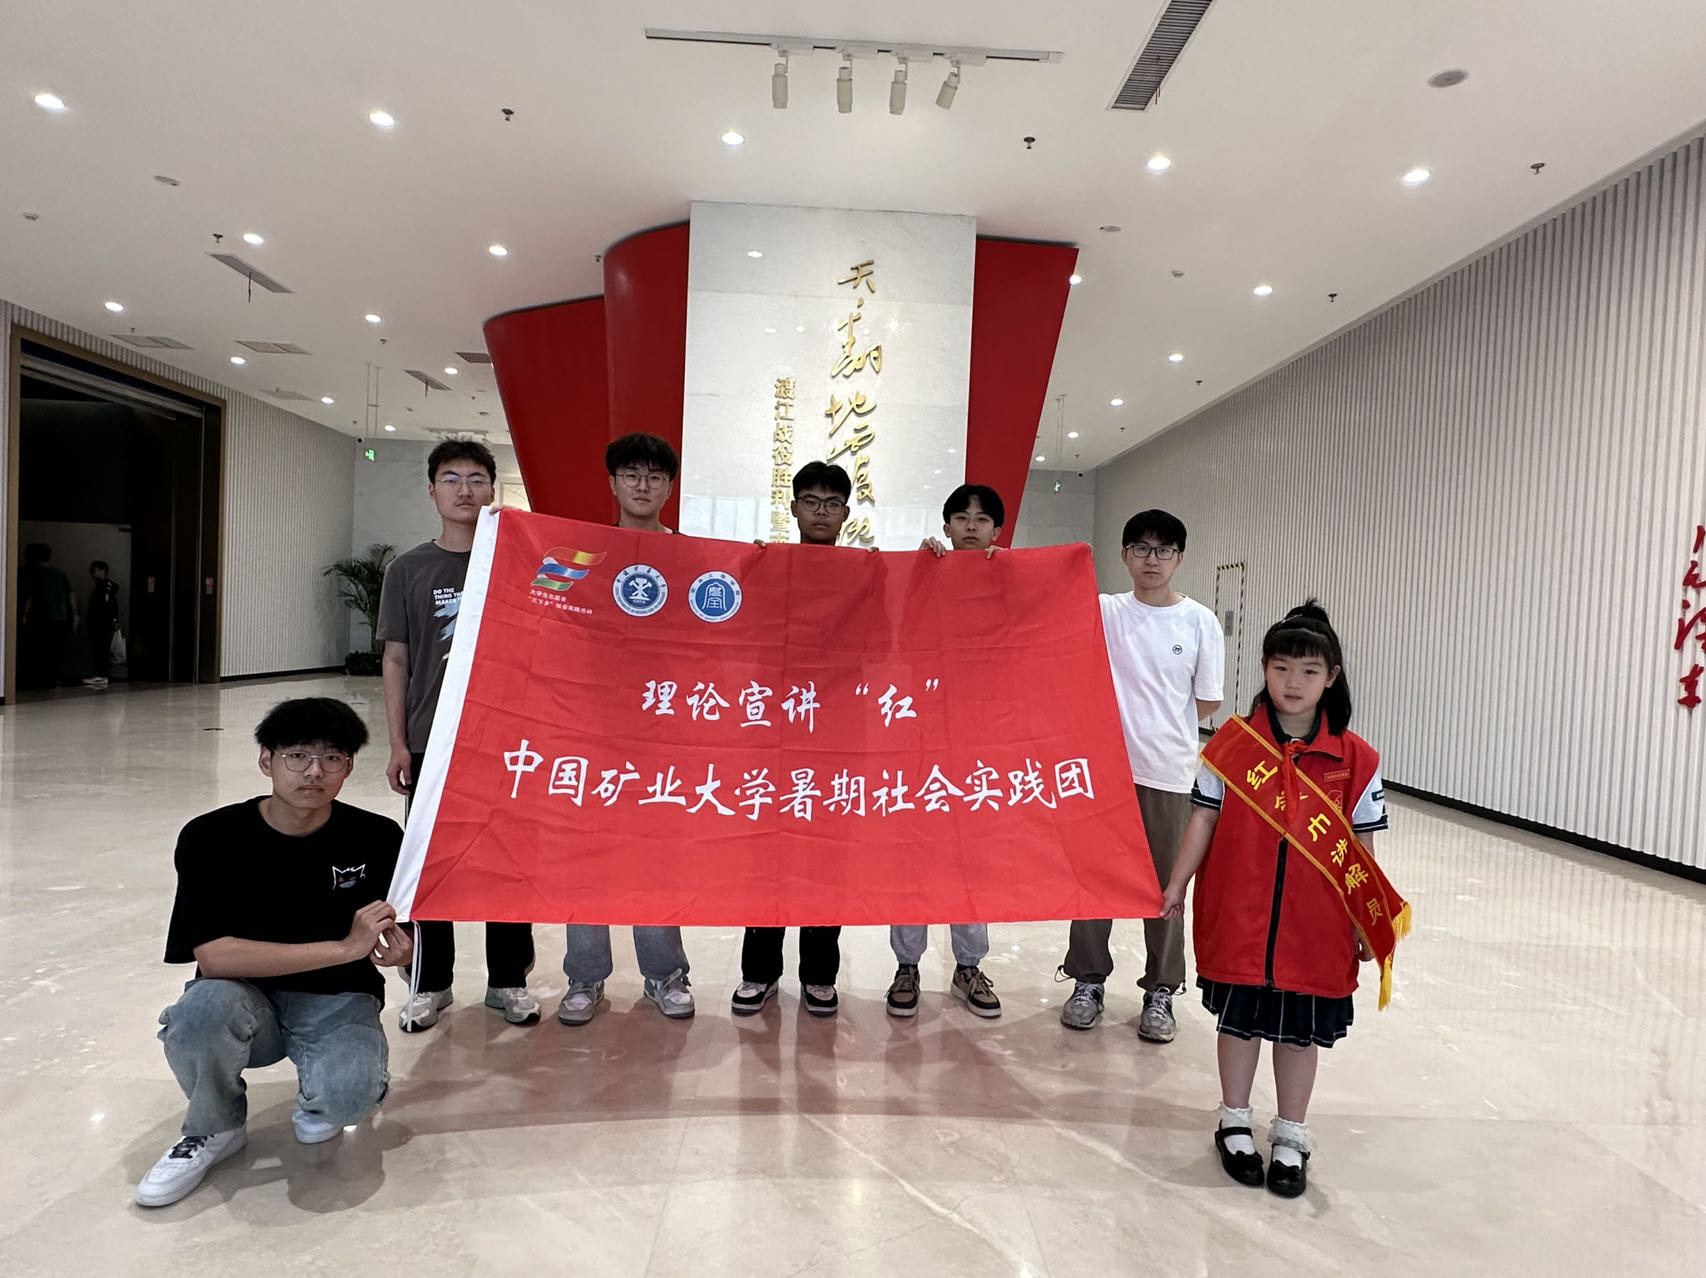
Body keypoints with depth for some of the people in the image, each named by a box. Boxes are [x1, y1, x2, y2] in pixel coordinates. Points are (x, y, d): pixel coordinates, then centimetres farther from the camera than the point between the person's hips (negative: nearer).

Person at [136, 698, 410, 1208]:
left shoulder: (378, 839, -10)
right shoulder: (211, 838, -12)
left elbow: (398, 935, 2)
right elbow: (212, 956, -22)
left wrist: (397, 949, -24)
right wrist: (344, 947, -28)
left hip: (338, 1002, 0)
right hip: (249, 999, 1)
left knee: (348, 1092, -31)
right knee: (205, 1006, -34)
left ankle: (317, 1100, 10)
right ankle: (213, 1128, 0)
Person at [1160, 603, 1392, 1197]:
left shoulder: (1355, 758, -6)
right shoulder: (1233, 740, -6)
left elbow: (1361, 847, 1)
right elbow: (1204, 817, 0)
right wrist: (1178, 883, 1)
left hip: (1314, 923, 0)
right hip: (1238, 914, 0)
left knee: (1301, 1028, 14)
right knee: (1240, 1018, 14)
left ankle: (1291, 1137, 34)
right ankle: (1234, 1123, 35)